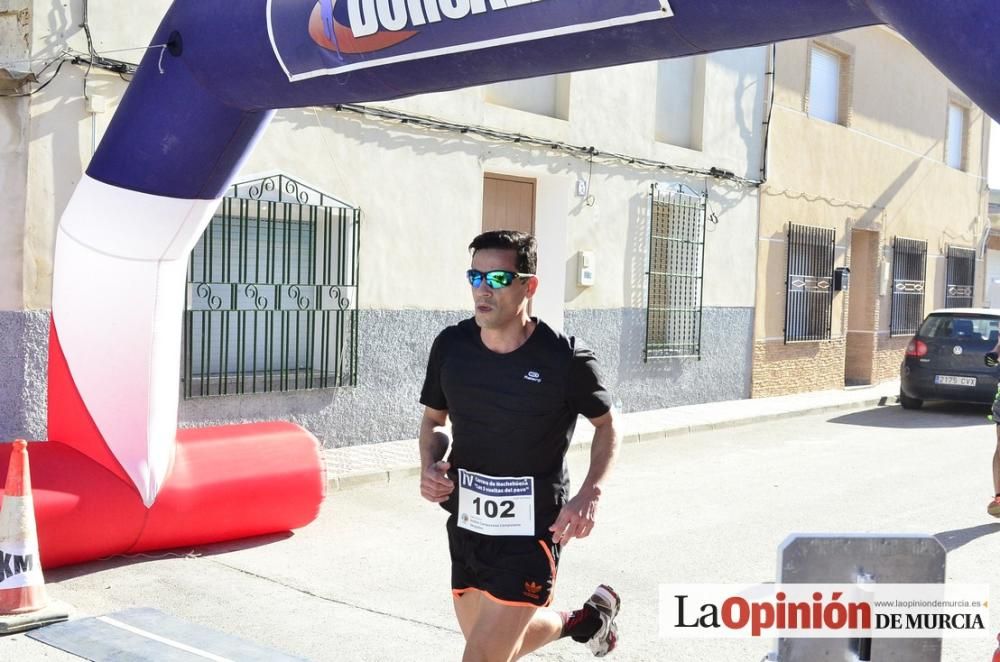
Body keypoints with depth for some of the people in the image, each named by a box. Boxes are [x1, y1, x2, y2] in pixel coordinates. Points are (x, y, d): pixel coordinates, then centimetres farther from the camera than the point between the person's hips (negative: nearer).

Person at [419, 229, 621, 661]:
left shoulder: (565, 358, -15)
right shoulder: (451, 346, -5)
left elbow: (607, 425, 1)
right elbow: (434, 418, 12)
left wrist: (591, 494, -14)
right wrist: (429, 465, -9)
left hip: (531, 533, -5)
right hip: (466, 527, 6)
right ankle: (584, 619, 50)